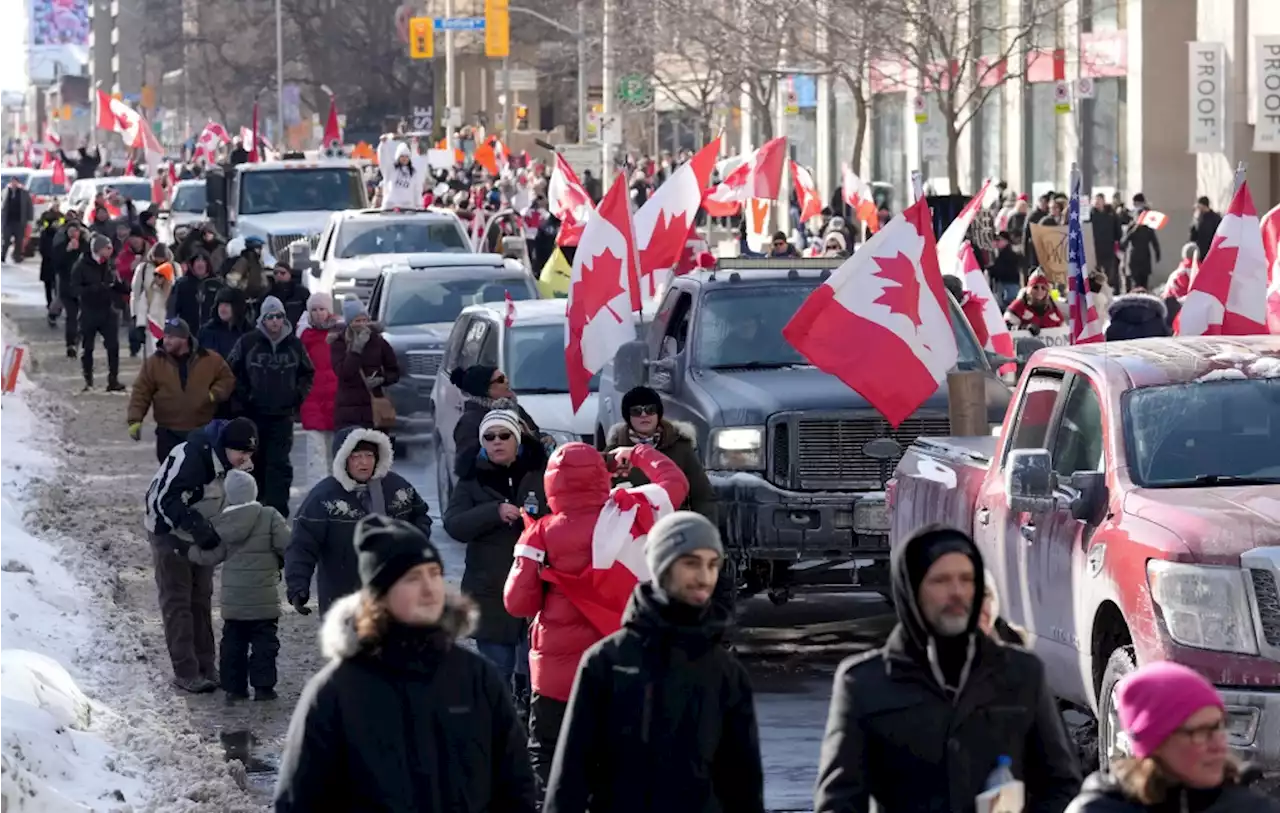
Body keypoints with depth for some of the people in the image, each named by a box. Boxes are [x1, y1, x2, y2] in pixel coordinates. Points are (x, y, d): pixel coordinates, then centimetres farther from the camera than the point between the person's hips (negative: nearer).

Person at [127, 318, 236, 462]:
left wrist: (214, 394, -12)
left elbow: (227, 379, 7)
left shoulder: (210, 360, -3)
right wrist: (135, 420, -12)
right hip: (169, 433, 0)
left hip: (202, 432, 0)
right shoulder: (154, 362, -2)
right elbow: (141, 393, -2)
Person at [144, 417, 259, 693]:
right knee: (177, 603, -4)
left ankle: (205, 666, 19)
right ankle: (186, 672, -1)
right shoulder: (191, 456, -31)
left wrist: (210, 531, 0)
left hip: (201, 536, 8)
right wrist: (199, 529, -36)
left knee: (202, 599, 12)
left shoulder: (222, 458, -3)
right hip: (170, 534, -8)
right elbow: (166, 501, -34)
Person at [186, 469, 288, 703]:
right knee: (264, 642, 4)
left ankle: (234, 687, 13)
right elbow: (287, 546, -11)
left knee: (233, 642, 12)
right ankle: (263, 686, 1)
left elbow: (209, 556, 3)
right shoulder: (269, 517, -10)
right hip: (263, 599, -3)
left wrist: (190, 552, 21)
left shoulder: (219, 523, 0)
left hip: (232, 598, 3)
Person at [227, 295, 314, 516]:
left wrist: (298, 394, 3)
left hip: (283, 415, 0)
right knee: (255, 464, 8)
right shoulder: (248, 343, -4)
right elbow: (233, 372, 4)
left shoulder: (294, 345, 3)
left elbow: (307, 373, 17)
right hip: (253, 414, 0)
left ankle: (277, 512, -8)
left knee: (280, 464, -7)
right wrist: (242, 397, -4)